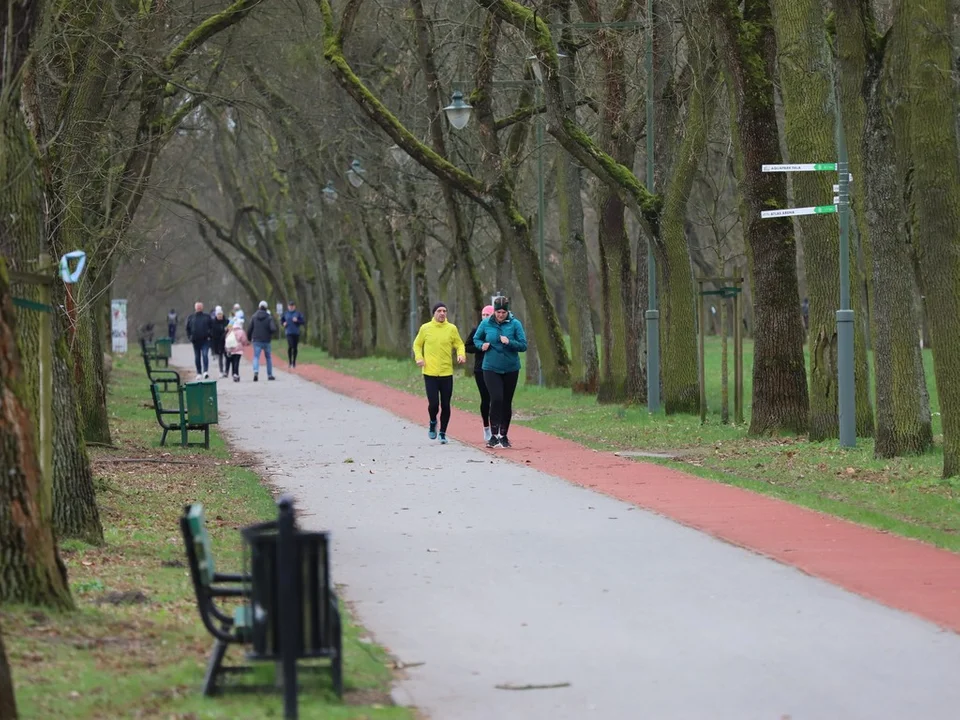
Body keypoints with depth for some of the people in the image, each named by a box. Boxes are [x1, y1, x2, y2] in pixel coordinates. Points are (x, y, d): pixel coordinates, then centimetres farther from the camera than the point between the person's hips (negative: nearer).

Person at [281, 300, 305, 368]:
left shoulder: (298, 313, 3)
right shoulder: (285, 314, 7)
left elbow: (303, 321, 1)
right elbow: (281, 321, 20)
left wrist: (297, 321, -15)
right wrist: (283, 323, -2)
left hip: (296, 333, 1)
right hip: (289, 333, -1)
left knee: (295, 348, 4)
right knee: (290, 346, -17)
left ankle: (294, 362, 17)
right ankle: (289, 361, -3)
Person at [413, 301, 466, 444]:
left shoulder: (452, 329, 2)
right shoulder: (425, 328, 1)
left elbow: (459, 344, 8)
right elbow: (417, 344, 12)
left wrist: (461, 354, -12)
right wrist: (419, 357, -5)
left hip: (447, 373, 1)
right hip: (430, 373, -1)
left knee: (445, 405, 4)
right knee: (433, 403, -8)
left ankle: (443, 433, 20)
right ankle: (433, 422, 24)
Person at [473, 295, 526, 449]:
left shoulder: (515, 324, -5)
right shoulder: (486, 324, -1)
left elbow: (523, 346, -6)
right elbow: (476, 339, 15)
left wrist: (510, 342, -22)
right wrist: (482, 345, -6)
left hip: (511, 369, 1)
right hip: (491, 368, -1)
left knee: (507, 402, 9)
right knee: (496, 399, -16)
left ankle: (503, 435, 22)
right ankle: (494, 435, -11)